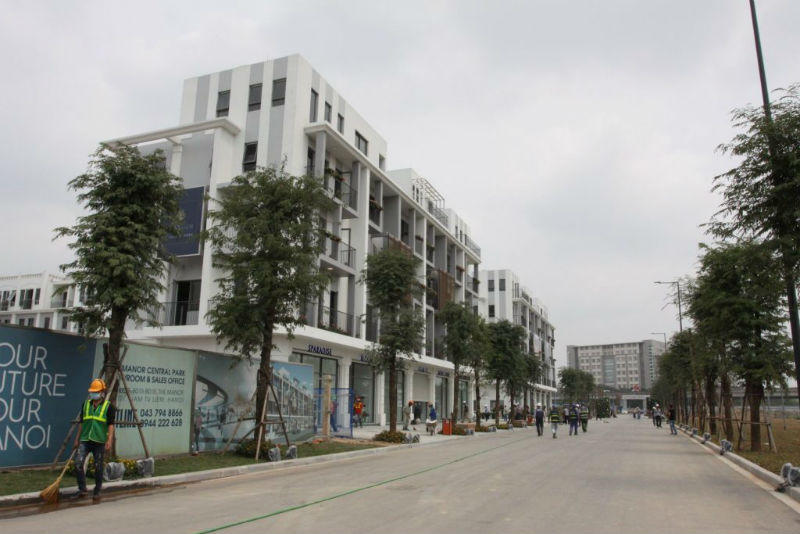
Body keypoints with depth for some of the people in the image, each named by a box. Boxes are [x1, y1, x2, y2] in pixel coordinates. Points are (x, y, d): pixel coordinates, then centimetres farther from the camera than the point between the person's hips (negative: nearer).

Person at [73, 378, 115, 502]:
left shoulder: (108, 406, -3)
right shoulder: (86, 404, 10)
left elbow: (111, 425, -6)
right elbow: (81, 423, 16)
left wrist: (109, 441, -15)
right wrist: (77, 439, 14)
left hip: (99, 441, -3)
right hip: (85, 440, 4)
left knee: (98, 467, 4)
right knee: (78, 462, -11)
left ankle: (97, 492, 17)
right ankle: (82, 489, 2)